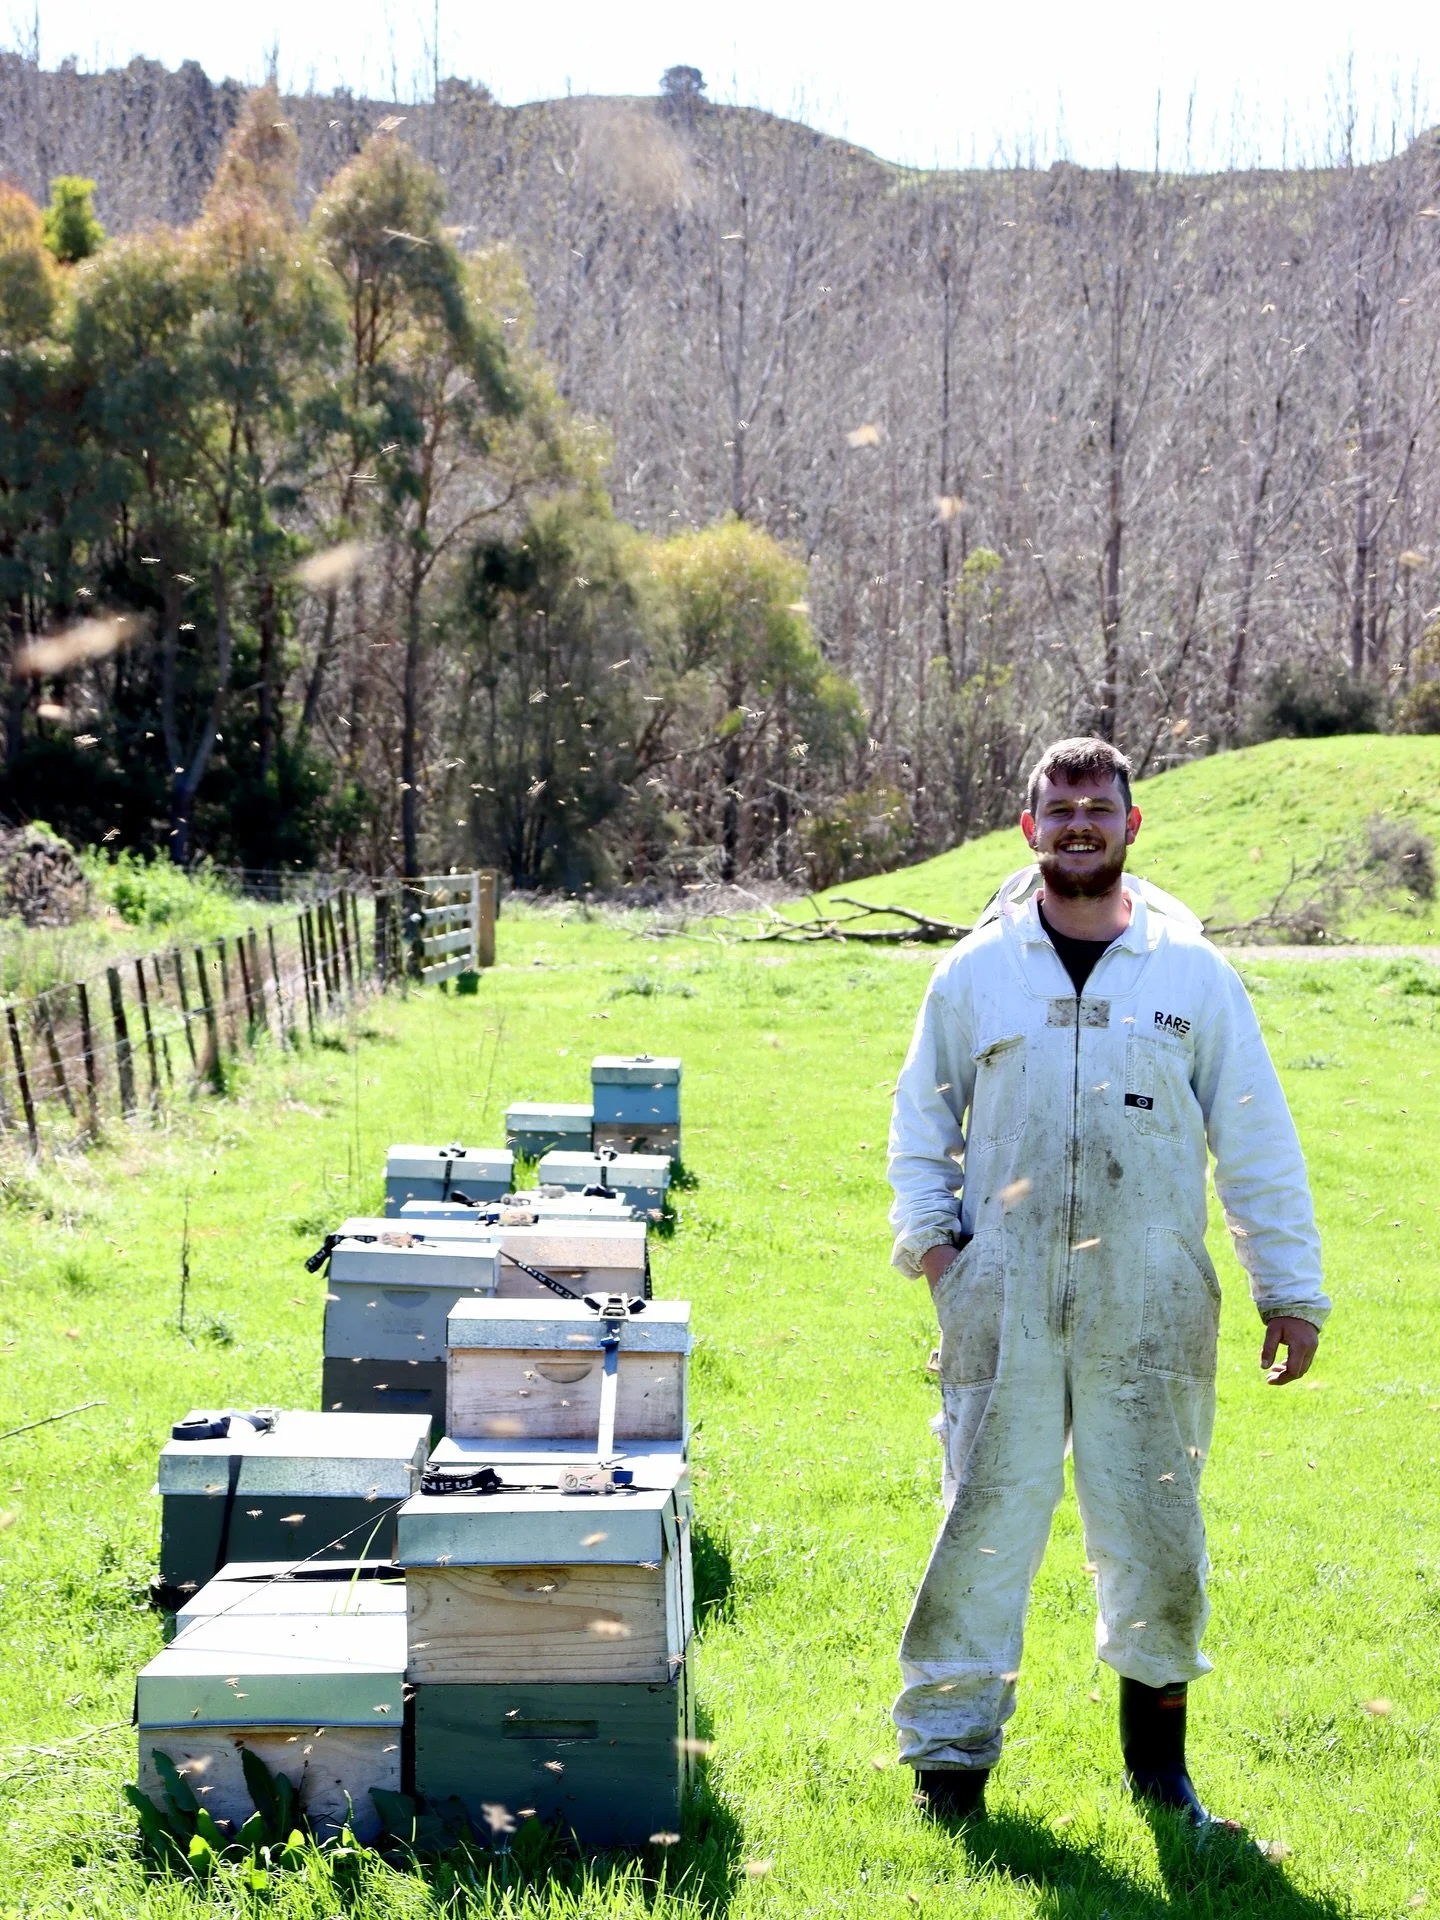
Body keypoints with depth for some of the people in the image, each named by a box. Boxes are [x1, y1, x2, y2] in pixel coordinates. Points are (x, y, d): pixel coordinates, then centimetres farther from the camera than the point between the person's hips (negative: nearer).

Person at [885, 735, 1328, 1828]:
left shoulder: (1193, 975, 5)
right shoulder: (976, 972, 6)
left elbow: (1256, 1143, 8)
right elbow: (923, 1114, 18)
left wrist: (1291, 1290, 6)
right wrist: (924, 1230, 4)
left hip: (1151, 1307, 0)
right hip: (1003, 1299, 0)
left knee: (1156, 1528, 5)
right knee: (988, 1517, 0)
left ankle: (1158, 1747, 22)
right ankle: (950, 1748, 10)